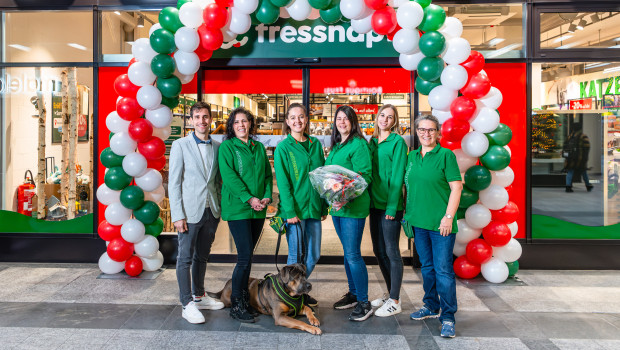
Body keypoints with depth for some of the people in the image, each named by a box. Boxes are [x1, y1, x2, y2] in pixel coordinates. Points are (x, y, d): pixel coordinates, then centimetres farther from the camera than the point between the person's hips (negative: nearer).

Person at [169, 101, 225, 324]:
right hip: (190, 211, -4)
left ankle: (199, 296, 31)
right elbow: (174, 183, -6)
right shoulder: (180, 145, -4)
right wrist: (177, 215, -11)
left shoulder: (218, 147, 8)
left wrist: (220, 206, 8)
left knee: (202, 256, 16)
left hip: (211, 211, 4)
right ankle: (187, 304, 12)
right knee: (185, 258, 2)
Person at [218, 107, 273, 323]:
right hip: (237, 208, -5)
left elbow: (267, 174, 15)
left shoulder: (259, 147, 16)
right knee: (245, 257, -8)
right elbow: (229, 176, -11)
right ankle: (237, 306, 4)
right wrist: (249, 198, -17)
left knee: (247, 256, 9)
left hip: (258, 210, 5)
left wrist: (267, 196, -2)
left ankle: (243, 299, 20)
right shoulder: (227, 146, -1)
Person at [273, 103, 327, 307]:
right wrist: (290, 211, -15)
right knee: (296, 255, 2)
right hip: (294, 209, -5)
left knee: (314, 254, 13)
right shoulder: (283, 148, -4)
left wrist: (324, 206, 9)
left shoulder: (315, 144, 10)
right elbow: (282, 182, -9)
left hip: (314, 208, 5)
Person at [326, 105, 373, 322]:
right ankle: (353, 294, 30)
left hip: (353, 205, -8)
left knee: (353, 254, -6)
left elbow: (366, 175, -16)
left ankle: (364, 303, 4)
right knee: (347, 252, 16)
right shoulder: (336, 146, 16)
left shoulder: (358, 144, -9)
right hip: (337, 205, 9)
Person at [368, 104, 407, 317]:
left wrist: (392, 206, -16)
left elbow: (397, 176, -12)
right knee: (379, 251, 13)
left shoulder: (397, 142, -6)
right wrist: (369, 199, 8)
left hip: (390, 204, -7)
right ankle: (390, 293, 28)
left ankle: (395, 301, 8)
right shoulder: (373, 142, 14)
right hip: (375, 203, 7)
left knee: (392, 252, -1)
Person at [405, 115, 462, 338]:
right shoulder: (412, 156, 12)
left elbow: (456, 187, -9)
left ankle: (448, 317, 7)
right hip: (418, 221, 6)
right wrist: (408, 211, 13)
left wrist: (448, 216, -15)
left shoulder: (446, 155, -5)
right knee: (427, 267, 17)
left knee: (443, 269, -4)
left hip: (440, 222, -6)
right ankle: (431, 307, 32)